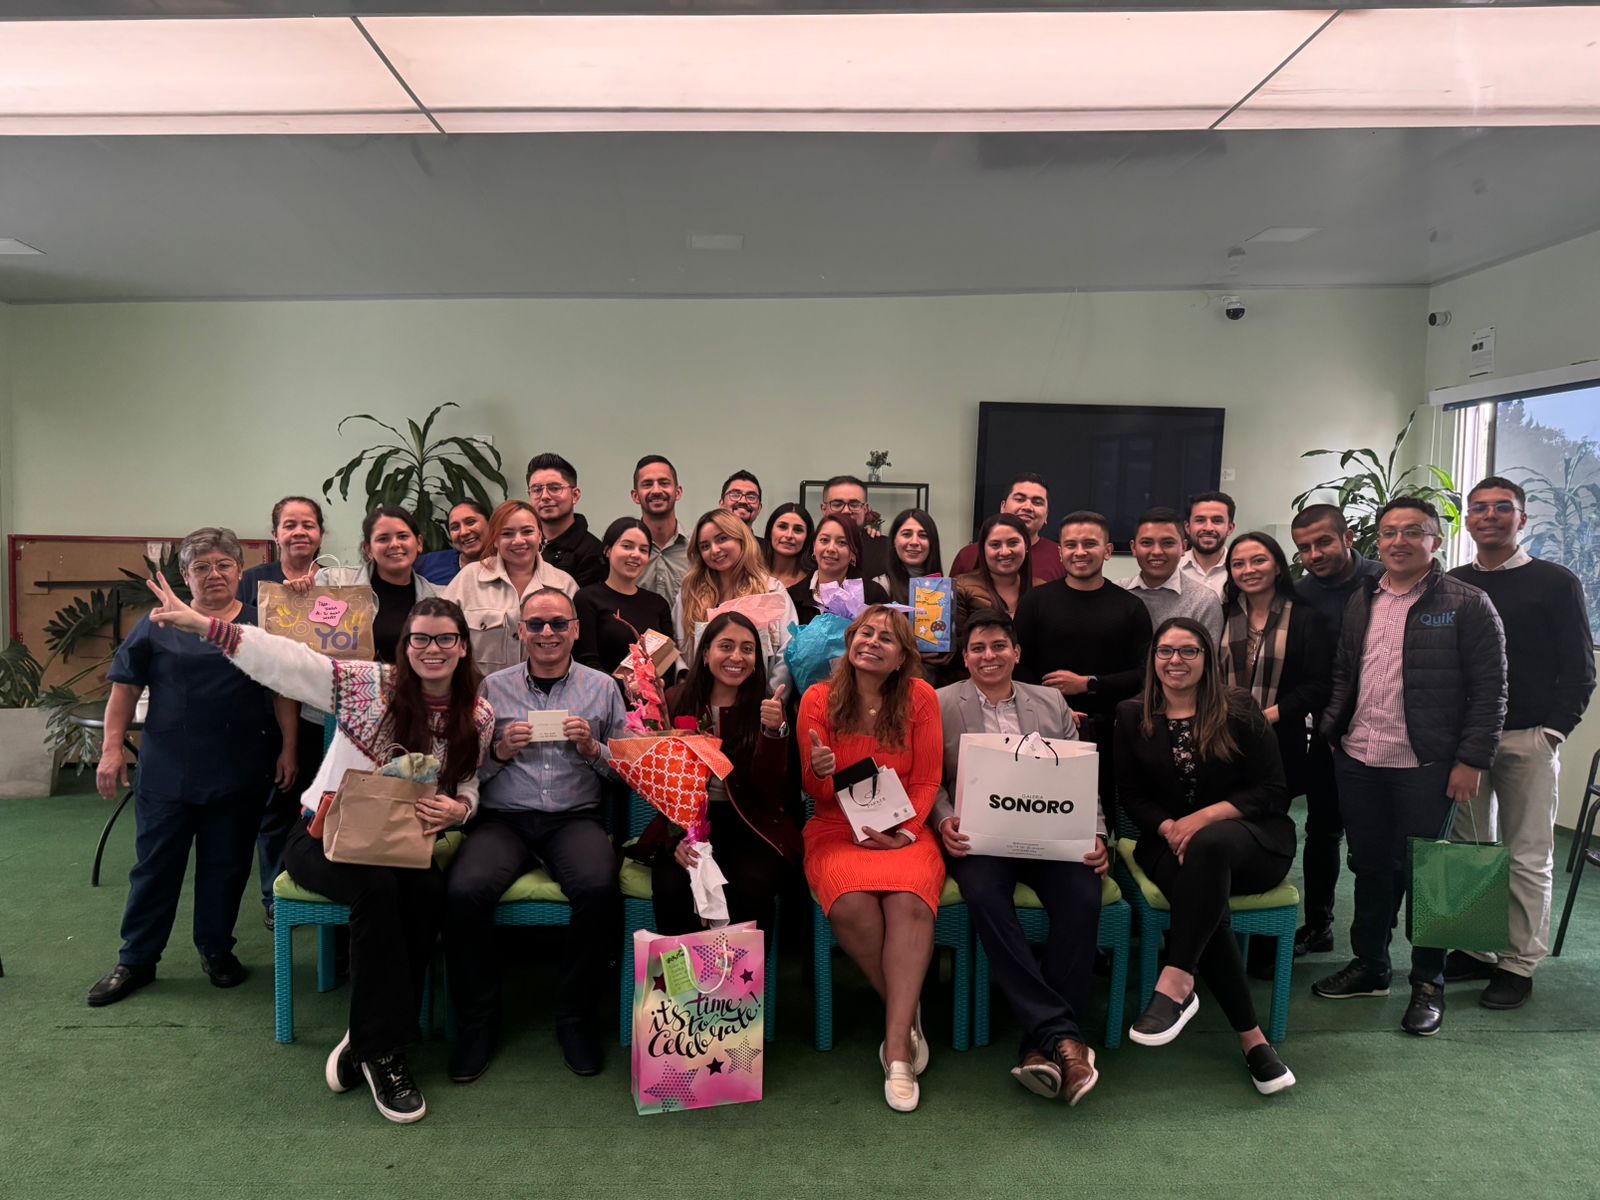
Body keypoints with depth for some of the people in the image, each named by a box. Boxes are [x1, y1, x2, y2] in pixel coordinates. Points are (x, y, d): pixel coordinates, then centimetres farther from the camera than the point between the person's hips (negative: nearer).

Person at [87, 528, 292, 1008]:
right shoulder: (158, 625, 2)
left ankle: (216, 950, 26)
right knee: (155, 866, 8)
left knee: (226, 866, 10)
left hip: (240, 774, 0)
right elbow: (125, 687, 4)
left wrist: (288, 749, -2)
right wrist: (111, 749, -2)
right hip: (167, 772, 0)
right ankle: (135, 961, 21)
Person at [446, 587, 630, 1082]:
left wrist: (592, 748, -7)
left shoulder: (602, 687, 12)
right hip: (503, 817, 1)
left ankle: (577, 1017, -7)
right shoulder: (492, 687, 12)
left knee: (599, 889, -32)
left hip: (575, 818, 0)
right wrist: (499, 749, -8)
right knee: (464, 891, -29)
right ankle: (477, 1020, -4)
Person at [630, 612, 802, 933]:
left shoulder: (767, 708, 2)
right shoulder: (675, 702, 4)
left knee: (751, 890, -30)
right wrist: (677, 837, -14)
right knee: (672, 888, -28)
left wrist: (774, 730, -22)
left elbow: (767, 791, -7)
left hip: (750, 826, 0)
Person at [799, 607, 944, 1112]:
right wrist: (818, 771, -22)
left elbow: (927, 780, 4)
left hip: (904, 830, 0)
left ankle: (896, 1047, -23)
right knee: (851, 904, -31)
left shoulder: (920, 696, 1)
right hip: (837, 828, 0)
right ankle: (907, 1015, -7)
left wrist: (906, 829, -12)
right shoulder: (818, 699, 0)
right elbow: (816, 793, 2)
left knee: (909, 901, -31)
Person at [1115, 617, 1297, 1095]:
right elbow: (1131, 795, 6)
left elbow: (1272, 791, -3)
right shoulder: (1132, 717, 8)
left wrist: (1205, 817, -17)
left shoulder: (1239, 711, 1)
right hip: (1169, 843, 2)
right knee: (1202, 894, -33)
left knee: (1210, 843, -38)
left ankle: (1176, 984, -39)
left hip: (1251, 841, -1)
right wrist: (1169, 829, -14)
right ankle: (1251, 1037, -25)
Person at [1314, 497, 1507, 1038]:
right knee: (1370, 866, 14)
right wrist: (1331, 731, 6)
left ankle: (1428, 983, 20)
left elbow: (1489, 688, -7)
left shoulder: (1467, 604, -5)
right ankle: (1369, 965, 29)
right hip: (1358, 760, 5)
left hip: (1426, 767, -5)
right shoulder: (1361, 603, 11)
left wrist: (1472, 760, -12)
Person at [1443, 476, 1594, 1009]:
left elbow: (1579, 669, 0)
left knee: (1528, 856, 2)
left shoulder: (1556, 583, 2)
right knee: (1468, 850, 6)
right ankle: (1474, 951, 18)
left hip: (1527, 740, -3)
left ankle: (1519, 964, 12)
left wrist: (1553, 731, -9)